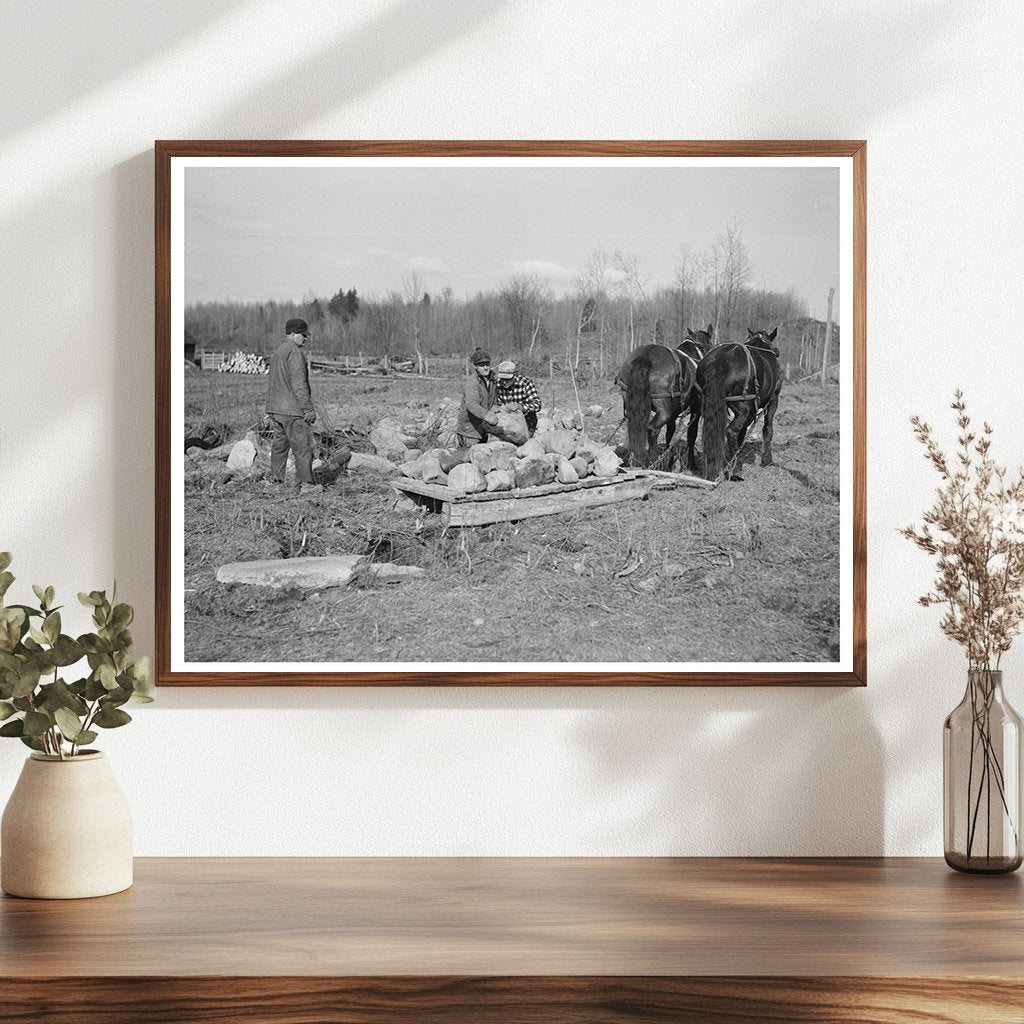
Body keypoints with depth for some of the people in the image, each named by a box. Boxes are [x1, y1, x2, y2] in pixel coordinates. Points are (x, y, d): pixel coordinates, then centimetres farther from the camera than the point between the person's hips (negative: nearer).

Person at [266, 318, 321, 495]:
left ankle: (276, 481, 13)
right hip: (292, 409, -9)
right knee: (303, 447, -4)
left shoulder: (277, 352, 17)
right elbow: (299, 384, -19)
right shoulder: (294, 353, -13)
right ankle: (306, 484, -3)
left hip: (274, 408, 9)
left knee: (279, 445, 12)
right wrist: (309, 409, -17)